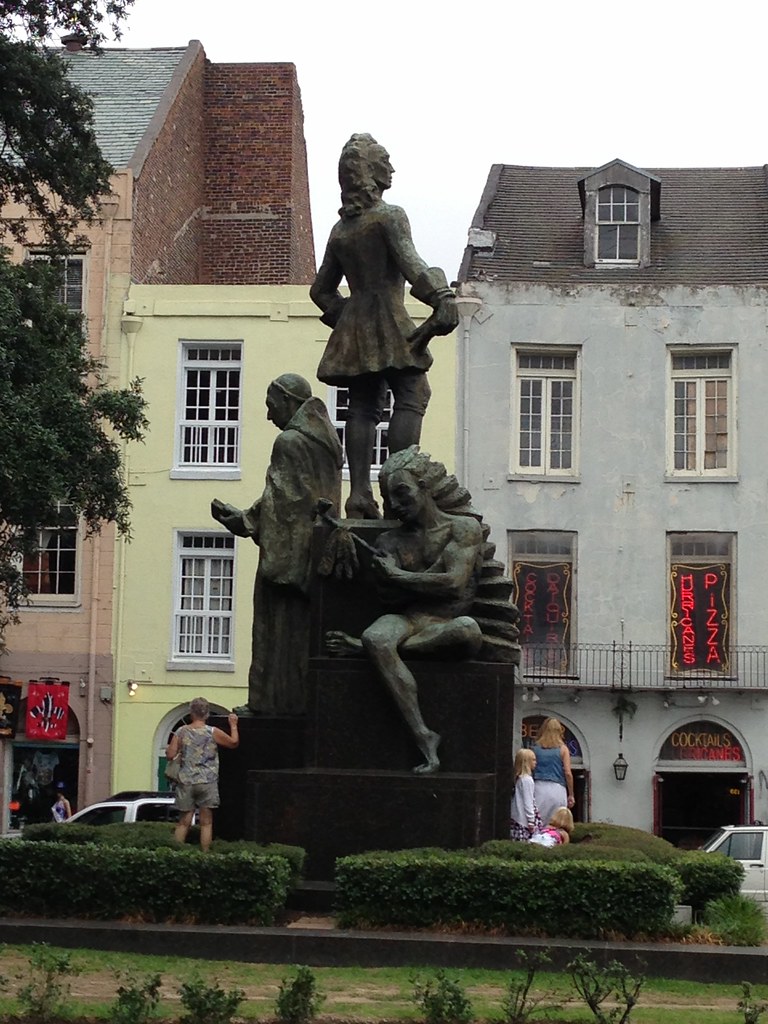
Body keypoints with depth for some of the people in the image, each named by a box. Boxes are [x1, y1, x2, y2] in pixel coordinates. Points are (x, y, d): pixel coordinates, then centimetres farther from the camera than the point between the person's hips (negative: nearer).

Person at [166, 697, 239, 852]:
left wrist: (167, 748, 18)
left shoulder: (181, 732, 0)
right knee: (206, 822, 4)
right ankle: (205, 854, 2)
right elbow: (234, 743, 5)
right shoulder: (213, 732, -5)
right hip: (207, 782, -2)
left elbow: (170, 755, -3)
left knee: (184, 822, 10)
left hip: (186, 782, 2)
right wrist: (233, 725, 18)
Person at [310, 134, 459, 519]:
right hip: (390, 321, -7)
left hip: (353, 325, 7)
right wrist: (442, 299, -22)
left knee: (362, 406, 4)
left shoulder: (340, 229, 16)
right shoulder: (390, 216, -5)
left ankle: (359, 492, -3)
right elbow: (411, 265, -18)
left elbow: (321, 290, 20)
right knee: (411, 397, -8)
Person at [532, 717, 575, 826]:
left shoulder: (535, 748, 7)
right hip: (557, 788, -2)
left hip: (538, 787, 2)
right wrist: (571, 795, 6)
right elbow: (568, 773, -2)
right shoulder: (562, 749, 1)